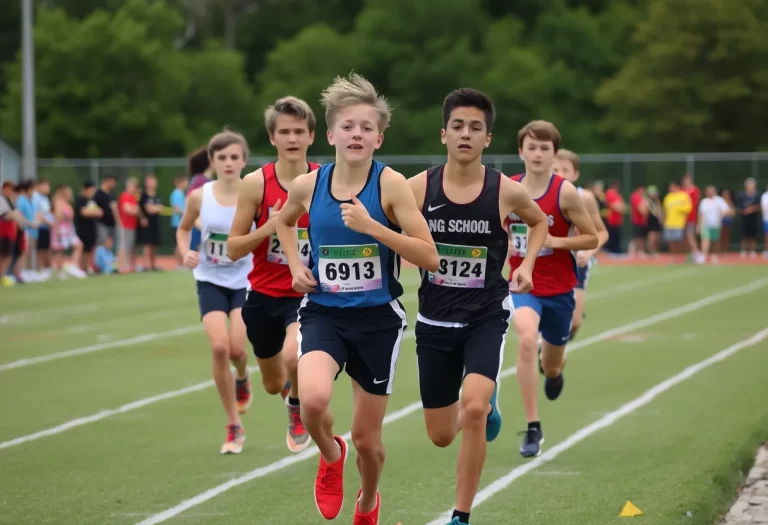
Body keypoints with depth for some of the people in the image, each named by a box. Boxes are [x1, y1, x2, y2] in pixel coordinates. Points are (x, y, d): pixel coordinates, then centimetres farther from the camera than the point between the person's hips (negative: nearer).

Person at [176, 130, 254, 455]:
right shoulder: (199, 197, -8)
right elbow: (183, 228, 10)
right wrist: (186, 253, -8)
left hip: (246, 281, -1)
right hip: (210, 281, 1)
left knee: (237, 347, -17)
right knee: (219, 347, -16)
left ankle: (242, 379, 25)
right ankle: (234, 426, -1)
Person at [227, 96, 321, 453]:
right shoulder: (256, 184, -9)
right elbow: (233, 249, -7)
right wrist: (267, 228, -22)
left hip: (307, 293, -2)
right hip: (264, 293, 2)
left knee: (293, 356, -31)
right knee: (274, 384, 16)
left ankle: (297, 409, 2)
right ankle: (291, 389, 55)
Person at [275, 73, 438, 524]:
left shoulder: (391, 183, -11)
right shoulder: (308, 186, -2)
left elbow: (430, 257, -16)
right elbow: (285, 222, 23)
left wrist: (372, 226, -25)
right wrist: (295, 266, 6)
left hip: (378, 318, -1)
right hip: (323, 313, 1)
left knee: (367, 438, 8)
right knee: (313, 399, -29)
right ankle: (331, 455, 7)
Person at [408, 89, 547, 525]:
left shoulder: (506, 192, -8)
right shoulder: (418, 187, -8)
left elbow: (539, 222, 14)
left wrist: (527, 265, 0)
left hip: (487, 316, -2)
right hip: (435, 320, 2)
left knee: (473, 407, -26)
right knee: (441, 436, 10)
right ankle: (487, 405, 48)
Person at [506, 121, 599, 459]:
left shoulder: (565, 192, -12)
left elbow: (591, 239, -7)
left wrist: (554, 241, -21)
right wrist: (502, 242, -7)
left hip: (558, 288, 0)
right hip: (523, 284, 0)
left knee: (551, 366, 15)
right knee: (526, 339, -29)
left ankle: (554, 369, 58)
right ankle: (533, 428, -23)